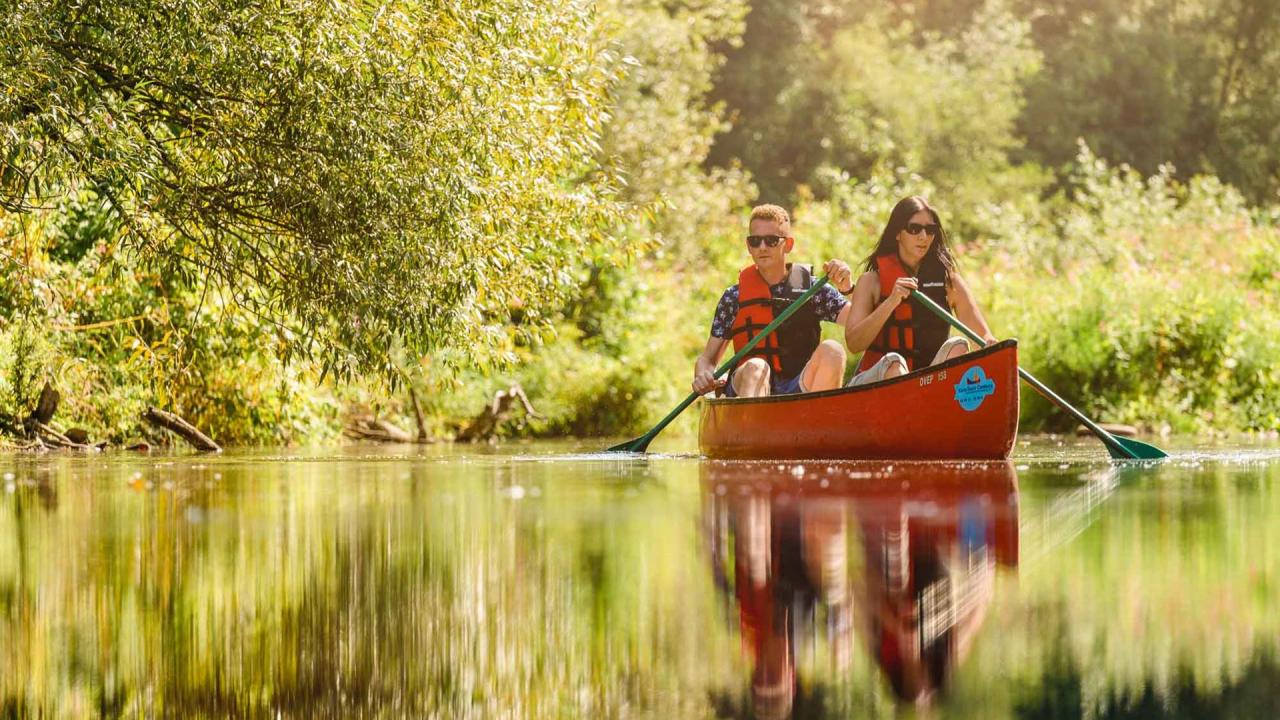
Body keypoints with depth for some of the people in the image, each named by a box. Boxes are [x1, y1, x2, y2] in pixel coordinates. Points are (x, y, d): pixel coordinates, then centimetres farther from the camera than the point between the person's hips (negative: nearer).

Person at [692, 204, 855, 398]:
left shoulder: (812, 289, 11)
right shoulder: (734, 297, 12)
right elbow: (707, 358, 14)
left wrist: (848, 288, -17)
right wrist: (703, 377, -9)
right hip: (747, 385, 0)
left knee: (831, 351, -26)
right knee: (755, 367, -34)